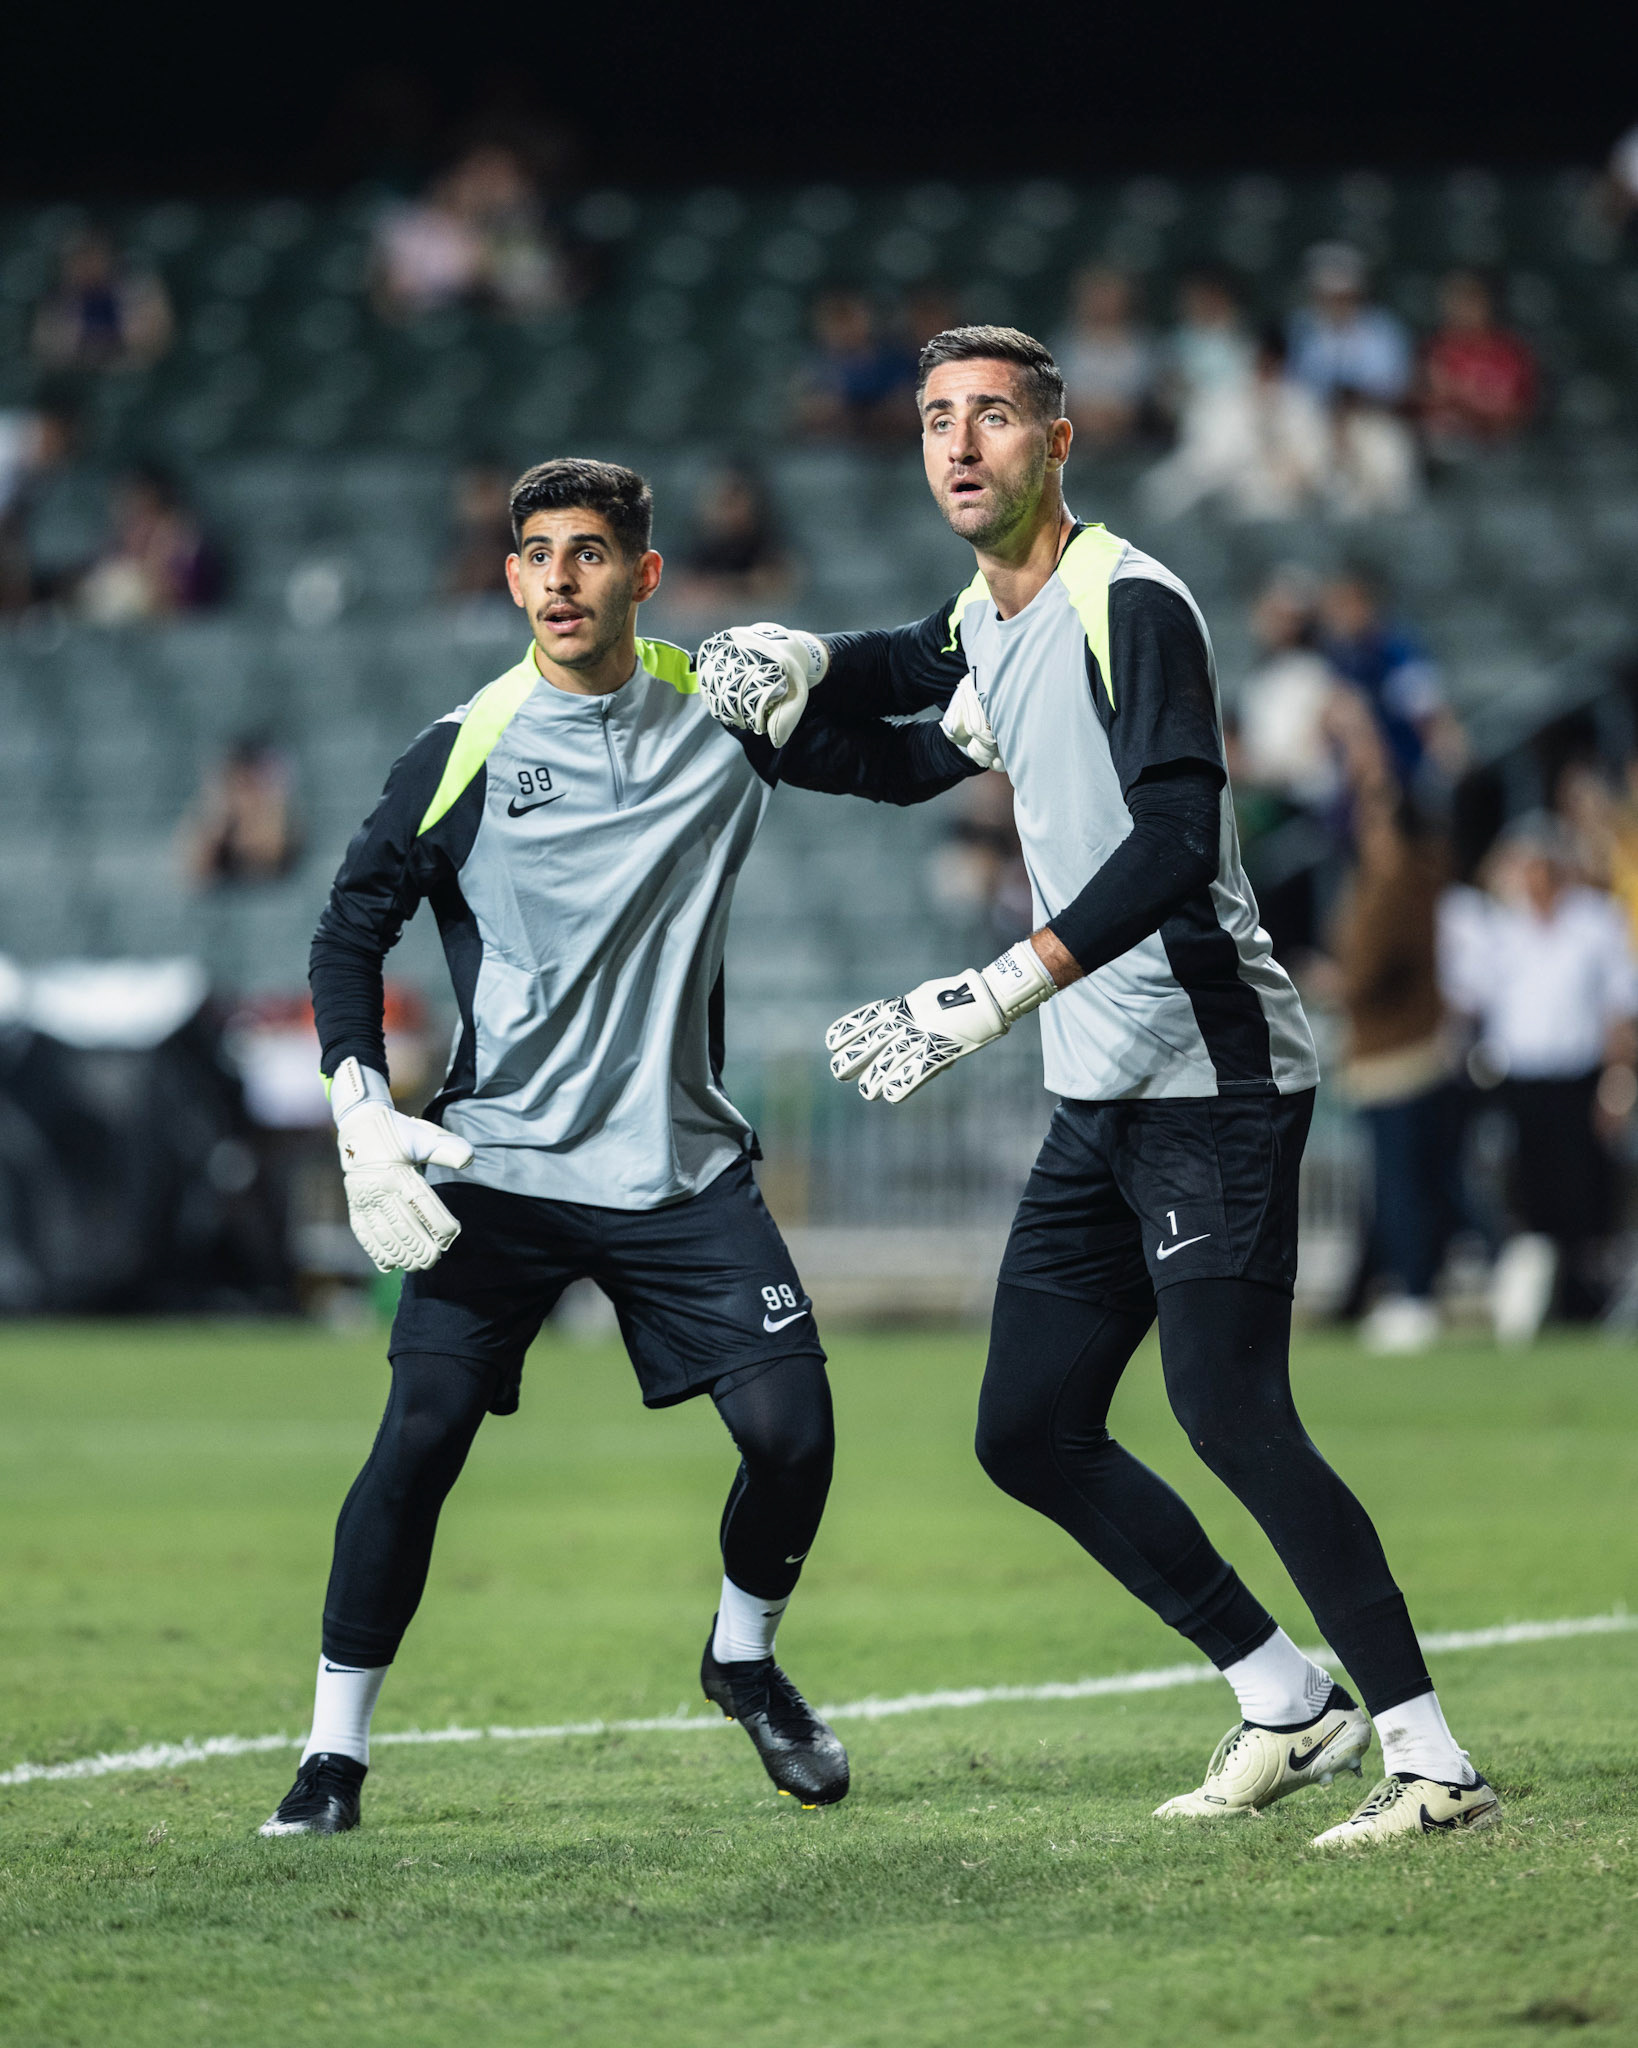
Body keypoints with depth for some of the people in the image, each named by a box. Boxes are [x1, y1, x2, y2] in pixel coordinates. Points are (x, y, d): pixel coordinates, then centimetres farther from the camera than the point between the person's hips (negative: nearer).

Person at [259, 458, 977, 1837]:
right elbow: (352, 929, 2)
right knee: (420, 1438, -13)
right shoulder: (465, 753, -4)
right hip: (496, 1164, -2)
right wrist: (362, 1113, -9)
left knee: (792, 1428, -8)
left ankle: (744, 1661, 21)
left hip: (681, 1167, 2)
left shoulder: (726, 715, 3)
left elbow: (904, 763, 15)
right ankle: (337, 1747, 2)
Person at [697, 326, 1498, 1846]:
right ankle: (1289, 1702, 18)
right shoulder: (982, 623, 12)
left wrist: (1003, 993, -35)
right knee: (1029, 1433, 8)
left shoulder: (1130, 606, -15)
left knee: (1231, 1417, -18)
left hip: (1215, 1077, -9)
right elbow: (905, 670, 38)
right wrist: (796, 664, 15)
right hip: (1097, 1099, 9)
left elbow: (1177, 839, -28)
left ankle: (1430, 1758, -14)